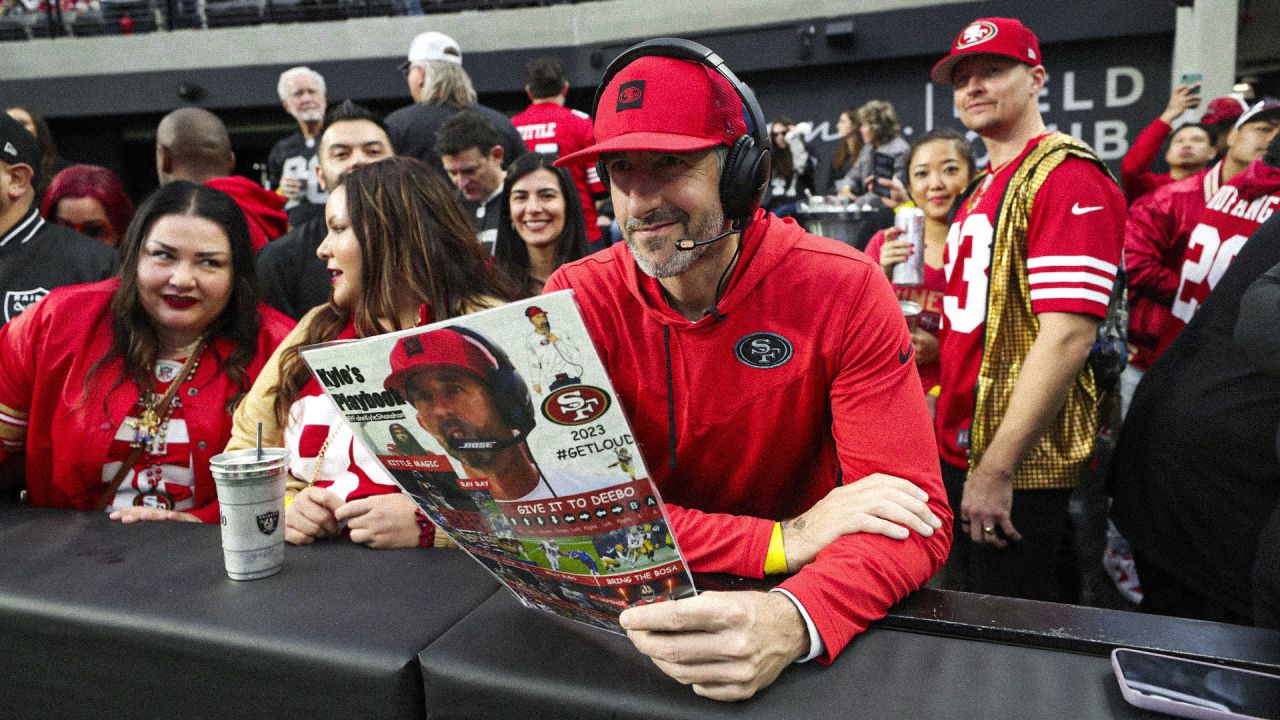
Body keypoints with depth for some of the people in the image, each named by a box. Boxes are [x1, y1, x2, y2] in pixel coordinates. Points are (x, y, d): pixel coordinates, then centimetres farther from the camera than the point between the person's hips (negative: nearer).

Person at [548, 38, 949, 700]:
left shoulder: (844, 290, -12)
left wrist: (792, 621, -38)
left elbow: (912, 511, -18)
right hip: (642, 596, 0)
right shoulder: (576, 300, -11)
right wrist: (783, 540, -27)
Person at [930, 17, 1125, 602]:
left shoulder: (1066, 177, -13)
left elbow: (1068, 335, -23)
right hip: (962, 448, 9)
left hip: (1019, 465, -9)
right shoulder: (984, 189, 16)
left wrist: (997, 468, -23)